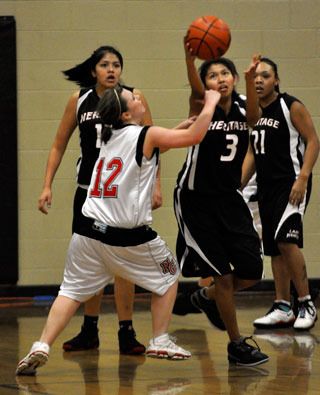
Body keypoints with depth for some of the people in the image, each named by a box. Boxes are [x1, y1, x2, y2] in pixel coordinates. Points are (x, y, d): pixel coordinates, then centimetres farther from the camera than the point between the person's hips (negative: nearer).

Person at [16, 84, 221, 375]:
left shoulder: (112, 136, 16)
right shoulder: (147, 135, -5)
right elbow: (195, 136, -9)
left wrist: (179, 128, 33)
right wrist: (210, 103, 6)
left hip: (90, 232, 5)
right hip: (128, 237, -5)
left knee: (72, 291, 7)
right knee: (168, 276, 18)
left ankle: (42, 346, -9)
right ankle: (160, 342, 18)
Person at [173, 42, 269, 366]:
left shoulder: (242, 108, -1)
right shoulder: (203, 107, -12)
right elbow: (195, 88, -35)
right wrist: (189, 56, -57)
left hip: (229, 199, 5)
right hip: (195, 200, -5)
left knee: (252, 272, 1)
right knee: (224, 275, -4)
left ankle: (207, 297, 31)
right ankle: (236, 345, 9)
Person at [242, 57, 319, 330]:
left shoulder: (291, 107, -8)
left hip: (291, 184, -7)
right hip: (266, 186, 7)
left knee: (286, 240, -21)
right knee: (275, 248, 8)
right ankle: (282, 309, 15)